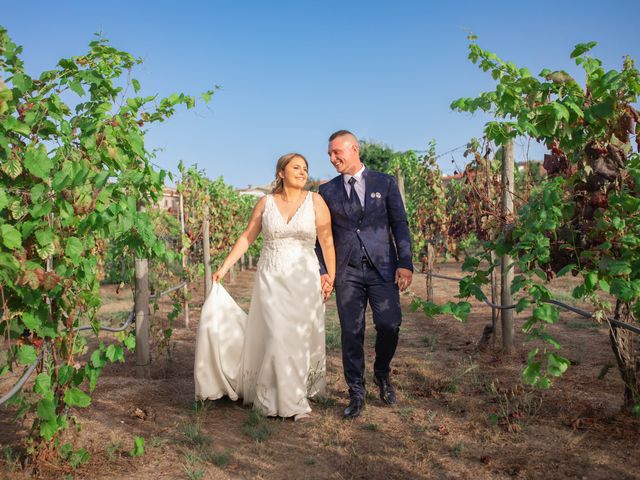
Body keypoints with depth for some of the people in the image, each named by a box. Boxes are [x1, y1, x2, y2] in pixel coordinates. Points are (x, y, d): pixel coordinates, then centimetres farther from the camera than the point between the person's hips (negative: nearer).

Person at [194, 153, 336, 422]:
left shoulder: (315, 201, 1)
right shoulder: (265, 203, 5)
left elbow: (327, 241, -3)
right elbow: (247, 237, 8)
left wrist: (331, 276, -10)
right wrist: (224, 267, 4)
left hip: (304, 280, 0)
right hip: (271, 279, 0)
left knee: (302, 337, 4)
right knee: (278, 337, -6)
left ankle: (301, 391, 23)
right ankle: (285, 400, 9)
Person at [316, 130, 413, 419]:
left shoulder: (385, 183, 7)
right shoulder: (327, 191, 10)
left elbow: (400, 224, 3)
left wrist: (405, 263, -6)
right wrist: (322, 270, 0)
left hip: (383, 267, -1)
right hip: (347, 272, 1)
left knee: (389, 325, -8)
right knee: (351, 333, 2)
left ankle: (382, 374, 23)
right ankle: (356, 394, 17)